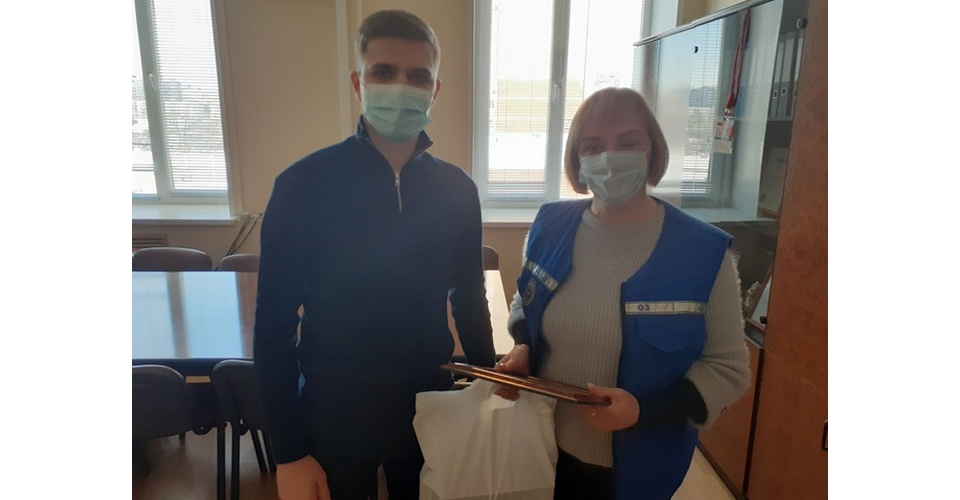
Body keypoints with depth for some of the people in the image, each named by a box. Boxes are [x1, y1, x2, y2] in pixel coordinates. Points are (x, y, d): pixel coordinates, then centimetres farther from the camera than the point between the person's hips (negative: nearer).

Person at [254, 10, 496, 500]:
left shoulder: (457, 190, -5)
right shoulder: (303, 184, -14)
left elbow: (470, 302, 5)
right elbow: (274, 324, -9)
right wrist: (289, 452, -8)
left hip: (431, 407, 3)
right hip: (332, 412, -2)